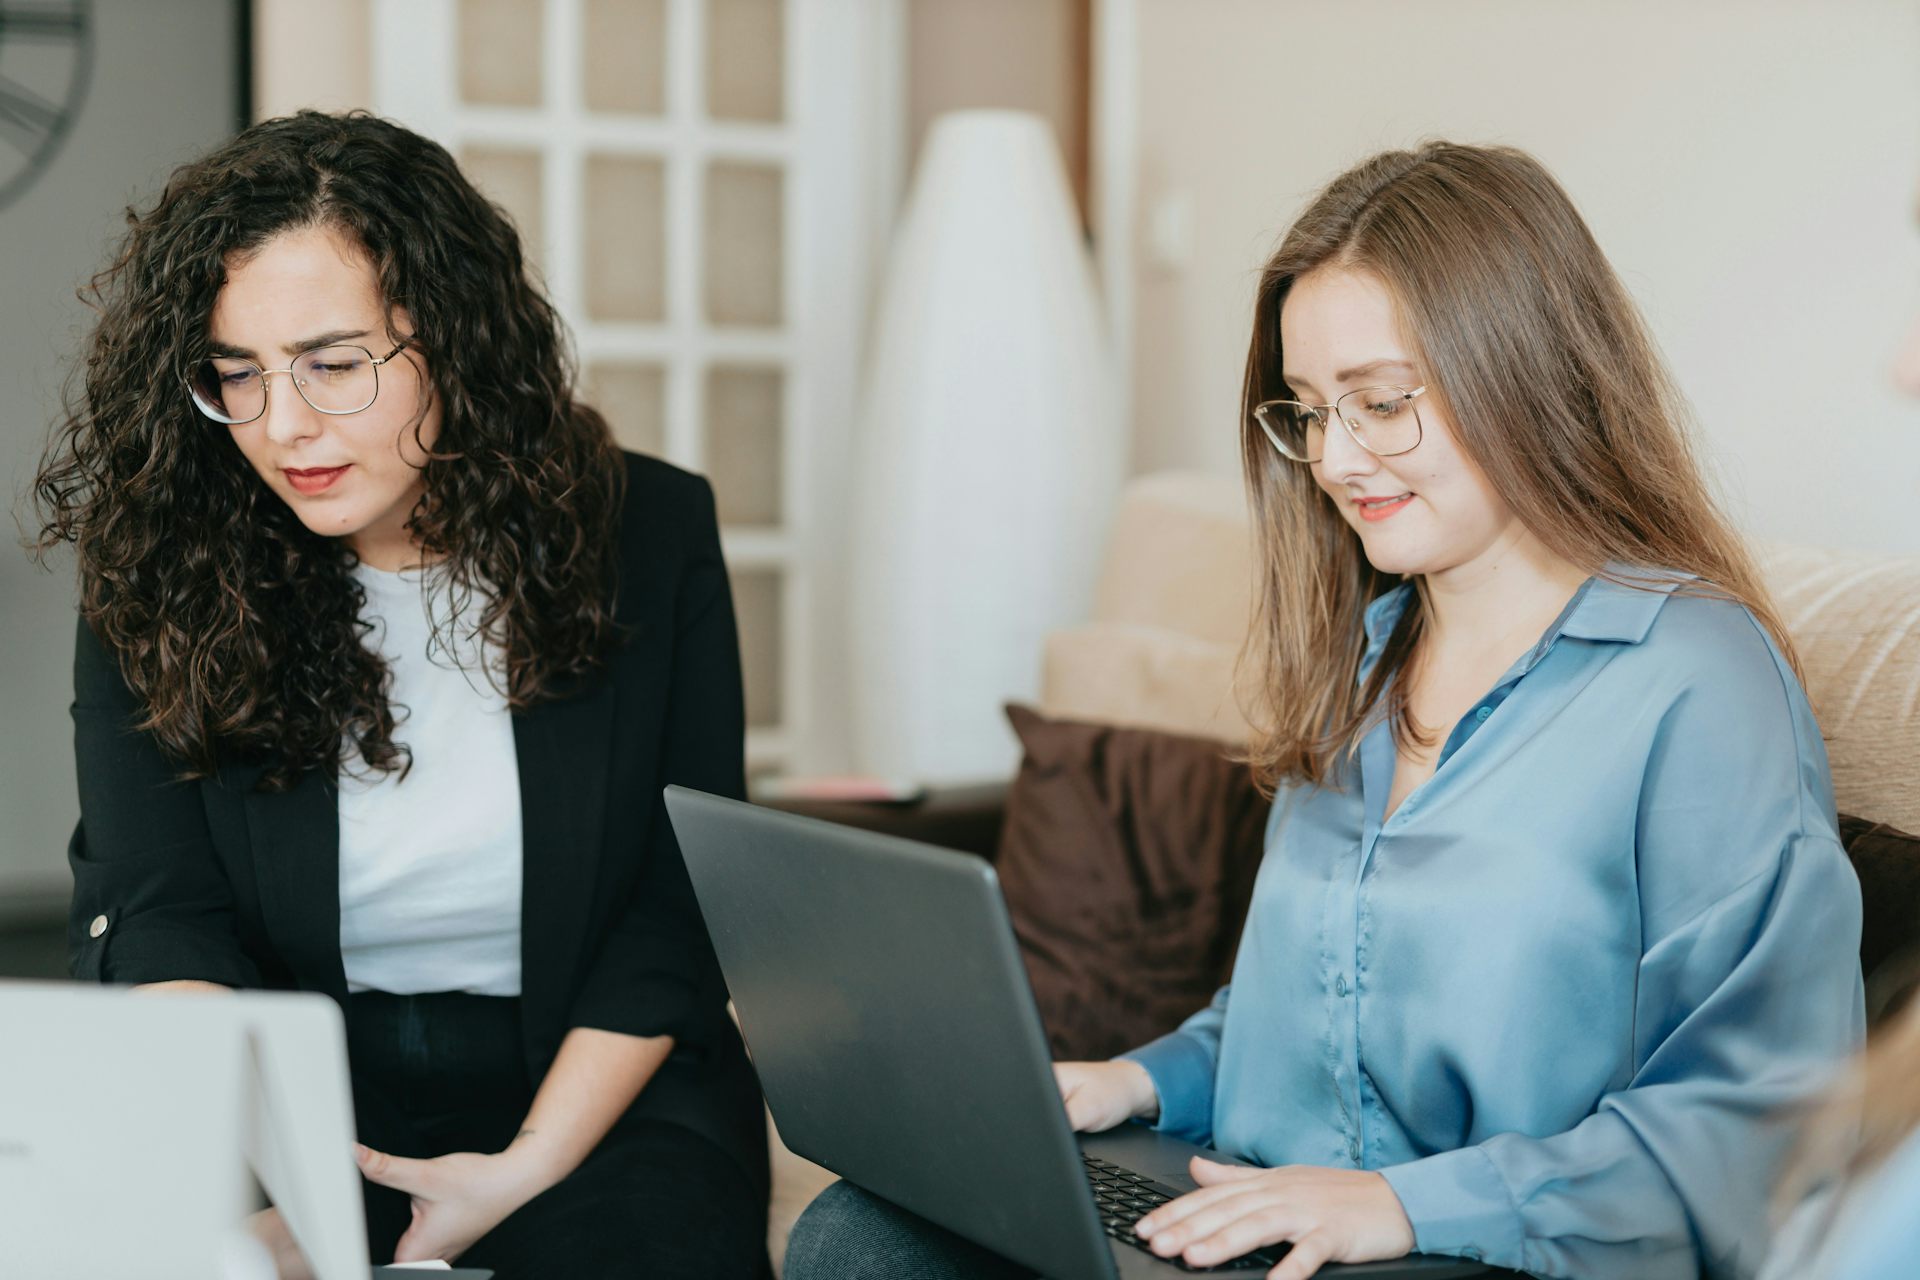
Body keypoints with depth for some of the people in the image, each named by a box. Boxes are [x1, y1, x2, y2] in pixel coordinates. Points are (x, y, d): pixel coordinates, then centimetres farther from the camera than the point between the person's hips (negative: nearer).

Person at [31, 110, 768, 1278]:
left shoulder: (650, 536, -3)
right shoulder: (158, 583, -3)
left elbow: (685, 912, -2)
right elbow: (153, 918, -10)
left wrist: (525, 1168, -14)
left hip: (594, 1089, 0)